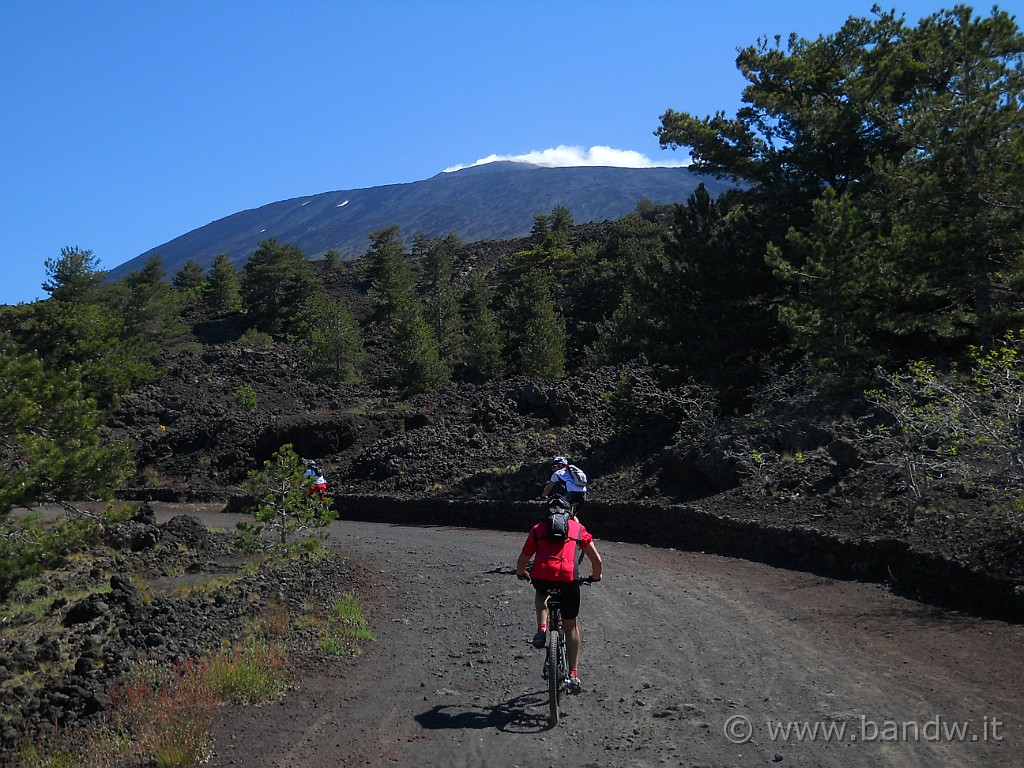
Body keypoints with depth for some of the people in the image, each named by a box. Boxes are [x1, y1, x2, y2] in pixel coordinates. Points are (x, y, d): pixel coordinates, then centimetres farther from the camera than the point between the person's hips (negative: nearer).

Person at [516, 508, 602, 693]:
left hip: (541, 576, 1)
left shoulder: (538, 529, 25)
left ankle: (541, 630, 17)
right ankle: (573, 674, 17)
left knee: (541, 594, 39)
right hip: (568, 577, 0)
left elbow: (521, 562, 30)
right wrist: (595, 576, 41)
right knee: (571, 625, 20)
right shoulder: (577, 528, 24)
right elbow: (597, 560, 21)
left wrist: (522, 574, 51)